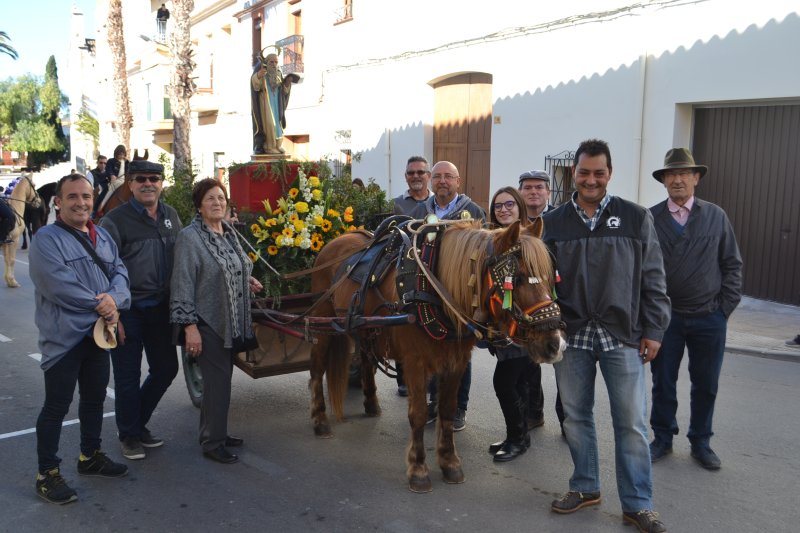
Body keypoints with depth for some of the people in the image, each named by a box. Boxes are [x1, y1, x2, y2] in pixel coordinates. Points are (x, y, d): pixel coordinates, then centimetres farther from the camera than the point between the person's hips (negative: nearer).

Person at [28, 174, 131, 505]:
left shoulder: (103, 237, 11)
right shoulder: (46, 239, -13)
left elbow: (119, 271, 4)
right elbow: (59, 287, -23)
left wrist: (114, 297, -18)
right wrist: (103, 308, -16)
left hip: (99, 332, 8)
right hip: (64, 336, -7)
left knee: (95, 397, 19)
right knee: (56, 406, 1)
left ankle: (90, 456, 37)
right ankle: (47, 474, 15)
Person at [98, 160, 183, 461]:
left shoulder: (171, 217, 7)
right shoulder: (115, 221, -11)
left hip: (160, 307, 6)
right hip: (128, 310, -6)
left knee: (166, 368, 14)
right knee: (128, 376, 5)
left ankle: (138, 422, 35)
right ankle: (129, 435, 26)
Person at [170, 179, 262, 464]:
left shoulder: (229, 232, 10)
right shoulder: (190, 237, -13)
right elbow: (182, 285, -16)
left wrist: (246, 280, 10)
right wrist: (189, 326, -19)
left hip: (231, 323, 8)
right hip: (207, 323, -8)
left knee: (220, 378, 15)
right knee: (217, 380, -4)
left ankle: (213, 432, 30)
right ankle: (213, 442, 9)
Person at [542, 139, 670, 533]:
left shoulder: (636, 219, 2)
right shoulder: (552, 223, 5)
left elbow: (653, 279, 3)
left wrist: (653, 330, -1)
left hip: (624, 335, -1)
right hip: (571, 334, 2)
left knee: (631, 422, 4)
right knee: (576, 416, 12)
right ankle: (585, 487, 31)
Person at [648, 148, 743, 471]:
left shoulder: (716, 217, 3)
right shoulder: (649, 218, -2)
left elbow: (732, 265, 5)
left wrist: (726, 307, -1)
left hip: (709, 317, 1)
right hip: (665, 316, -1)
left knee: (706, 384, 11)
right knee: (663, 382, 10)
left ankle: (700, 443, 28)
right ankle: (663, 439, 27)